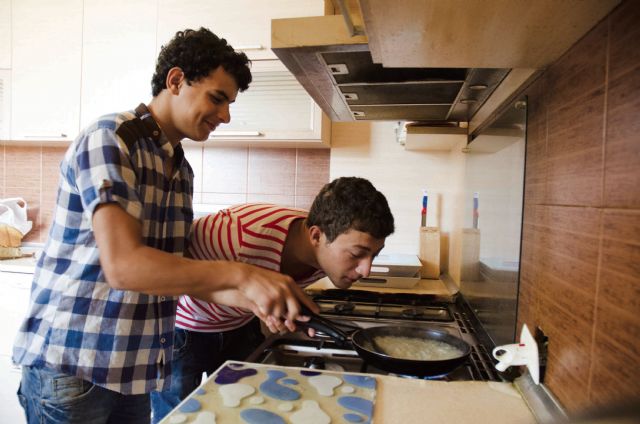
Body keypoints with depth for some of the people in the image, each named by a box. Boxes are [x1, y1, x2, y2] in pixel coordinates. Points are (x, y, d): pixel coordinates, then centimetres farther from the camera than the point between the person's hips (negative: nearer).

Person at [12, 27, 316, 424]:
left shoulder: (181, 169, 7)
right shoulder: (109, 140, -17)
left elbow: (177, 270, 5)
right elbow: (124, 266, -28)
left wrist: (250, 297, -8)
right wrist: (240, 273, -31)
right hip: (70, 368, -7)